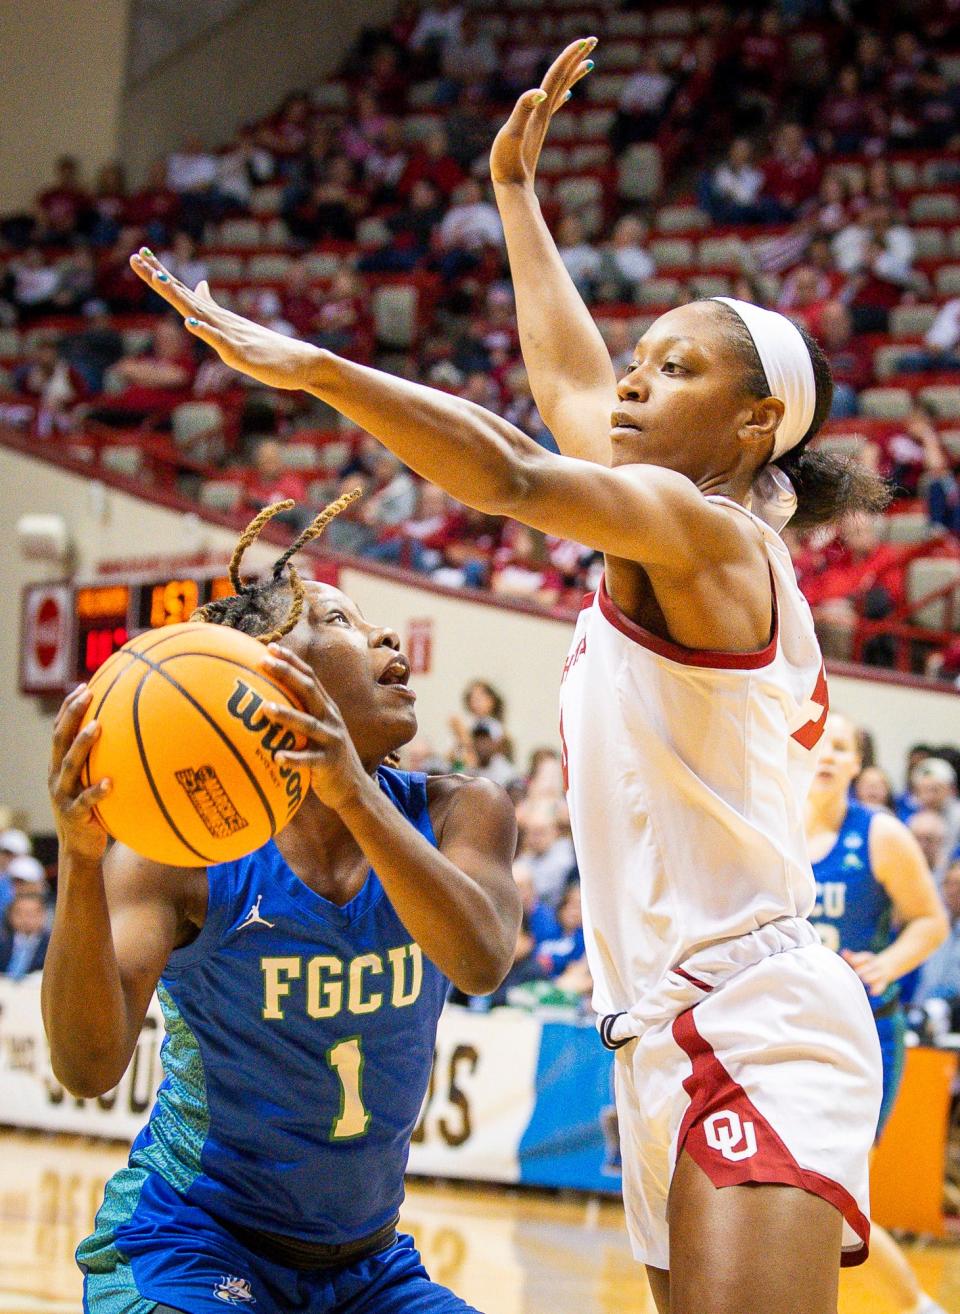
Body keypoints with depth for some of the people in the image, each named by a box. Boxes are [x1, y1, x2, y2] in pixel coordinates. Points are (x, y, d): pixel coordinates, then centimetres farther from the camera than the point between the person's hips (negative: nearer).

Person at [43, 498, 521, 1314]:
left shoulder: (457, 815, -5)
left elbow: (482, 964, -26)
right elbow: (89, 1068, -25)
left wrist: (356, 796, -40)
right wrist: (80, 866, -40)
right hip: (188, 1242, -4)